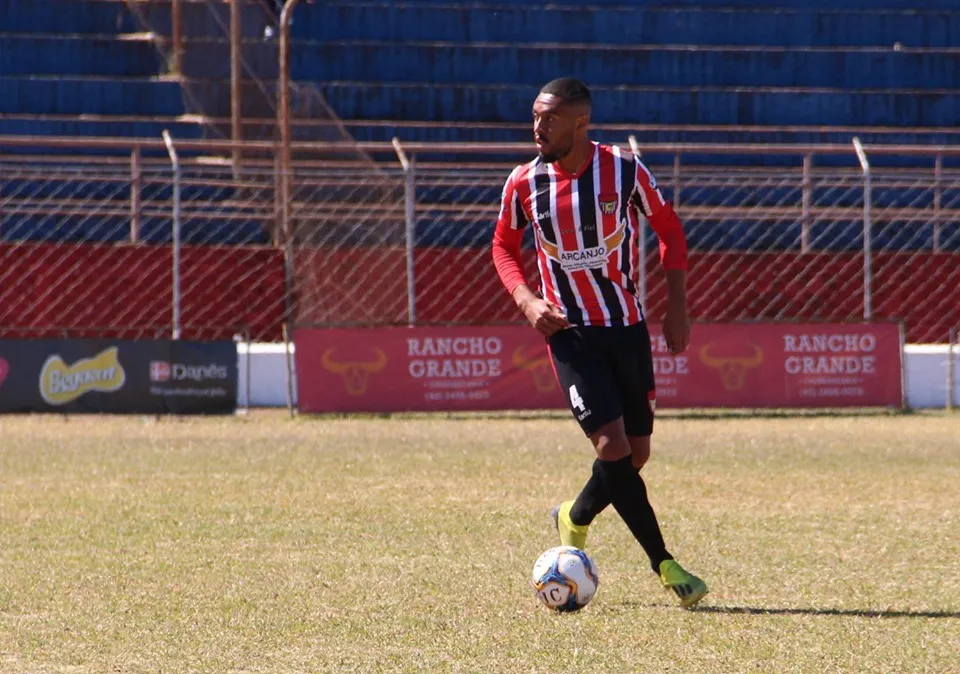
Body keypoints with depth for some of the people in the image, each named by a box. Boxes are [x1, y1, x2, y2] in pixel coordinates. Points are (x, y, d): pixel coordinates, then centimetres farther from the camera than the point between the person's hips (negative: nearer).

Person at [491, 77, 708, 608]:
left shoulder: (624, 170, -7)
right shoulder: (524, 184, -6)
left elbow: (669, 229, 6)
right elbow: (504, 246, 11)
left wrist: (677, 309, 0)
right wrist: (527, 301, -8)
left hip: (628, 325, 2)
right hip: (569, 331, -2)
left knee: (636, 453, 6)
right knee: (612, 444, -16)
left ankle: (575, 520, 35)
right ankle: (664, 565, -11)